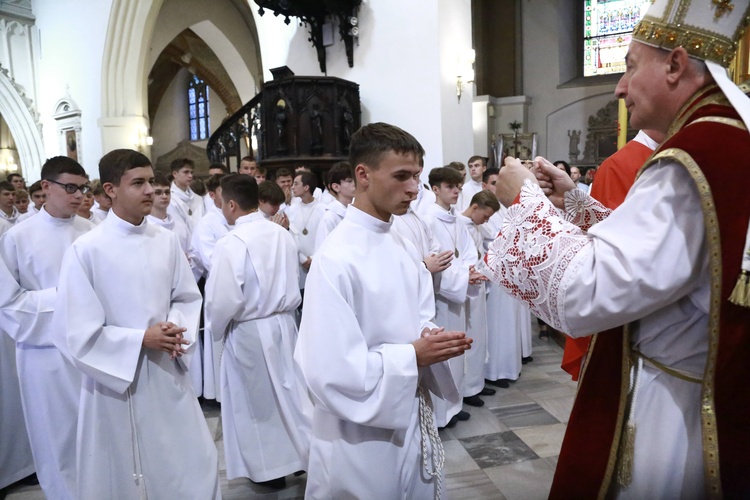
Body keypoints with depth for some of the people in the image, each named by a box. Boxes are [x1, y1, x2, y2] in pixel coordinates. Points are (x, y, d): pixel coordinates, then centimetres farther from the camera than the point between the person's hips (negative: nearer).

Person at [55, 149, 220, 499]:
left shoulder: (166, 241, -2)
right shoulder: (86, 250, -14)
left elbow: (188, 298, 7)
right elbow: (77, 332, -13)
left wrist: (176, 328, -12)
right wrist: (141, 340, -17)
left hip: (169, 374, 4)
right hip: (116, 378, -3)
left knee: (197, 466, 13)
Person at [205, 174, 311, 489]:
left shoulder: (231, 244, -21)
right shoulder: (282, 235, -2)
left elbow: (222, 300, -18)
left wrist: (216, 329, 0)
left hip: (248, 332, -5)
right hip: (283, 323, 5)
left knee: (258, 399, 12)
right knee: (289, 388, 19)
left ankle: (269, 468, 29)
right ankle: (304, 453, 32)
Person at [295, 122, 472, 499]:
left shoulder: (405, 250, 3)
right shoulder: (336, 259, -23)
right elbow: (330, 370, -26)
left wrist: (435, 342, -10)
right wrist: (413, 356, -21)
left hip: (411, 419, 7)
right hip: (361, 436, -7)